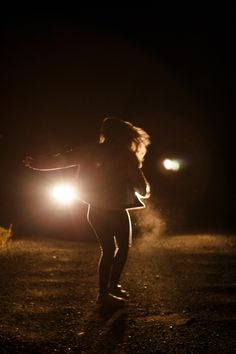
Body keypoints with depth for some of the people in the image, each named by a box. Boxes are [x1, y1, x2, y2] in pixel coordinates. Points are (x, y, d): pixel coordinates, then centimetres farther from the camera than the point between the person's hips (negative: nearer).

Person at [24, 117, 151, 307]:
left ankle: (105, 291, 14)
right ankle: (113, 286, 9)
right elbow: (142, 189, -6)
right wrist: (144, 192, 17)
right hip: (116, 210, -5)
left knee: (108, 249, 14)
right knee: (123, 247, 13)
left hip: (96, 210, 5)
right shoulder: (126, 156, -9)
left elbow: (61, 159, 3)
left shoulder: (91, 152, 1)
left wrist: (35, 163, 16)